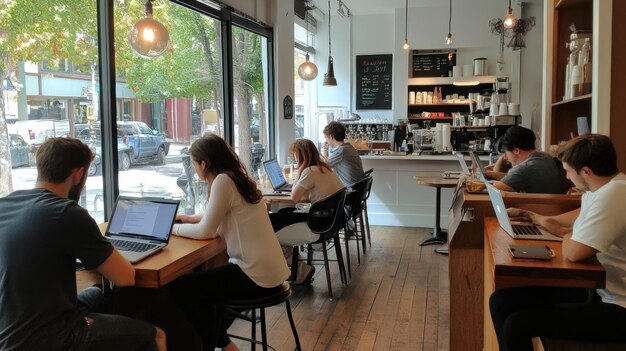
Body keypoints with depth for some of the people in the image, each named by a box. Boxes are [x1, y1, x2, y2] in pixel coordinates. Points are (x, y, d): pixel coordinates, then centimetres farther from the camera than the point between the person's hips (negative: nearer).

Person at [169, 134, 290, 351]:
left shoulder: (223, 181, -15)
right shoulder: (236, 177, 12)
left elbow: (206, 232, -13)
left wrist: (173, 228, 2)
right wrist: (190, 218, 19)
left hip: (257, 275, -10)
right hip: (268, 270, 10)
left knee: (179, 288, -2)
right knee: (202, 282, 29)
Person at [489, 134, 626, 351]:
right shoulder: (604, 186, 6)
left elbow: (573, 252, -29)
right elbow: (584, 216, 28)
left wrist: (566, 234, -6)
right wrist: (536, 218, 30)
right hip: (597, 288, 10)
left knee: (518, 324, -22)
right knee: (502, 301, 2)